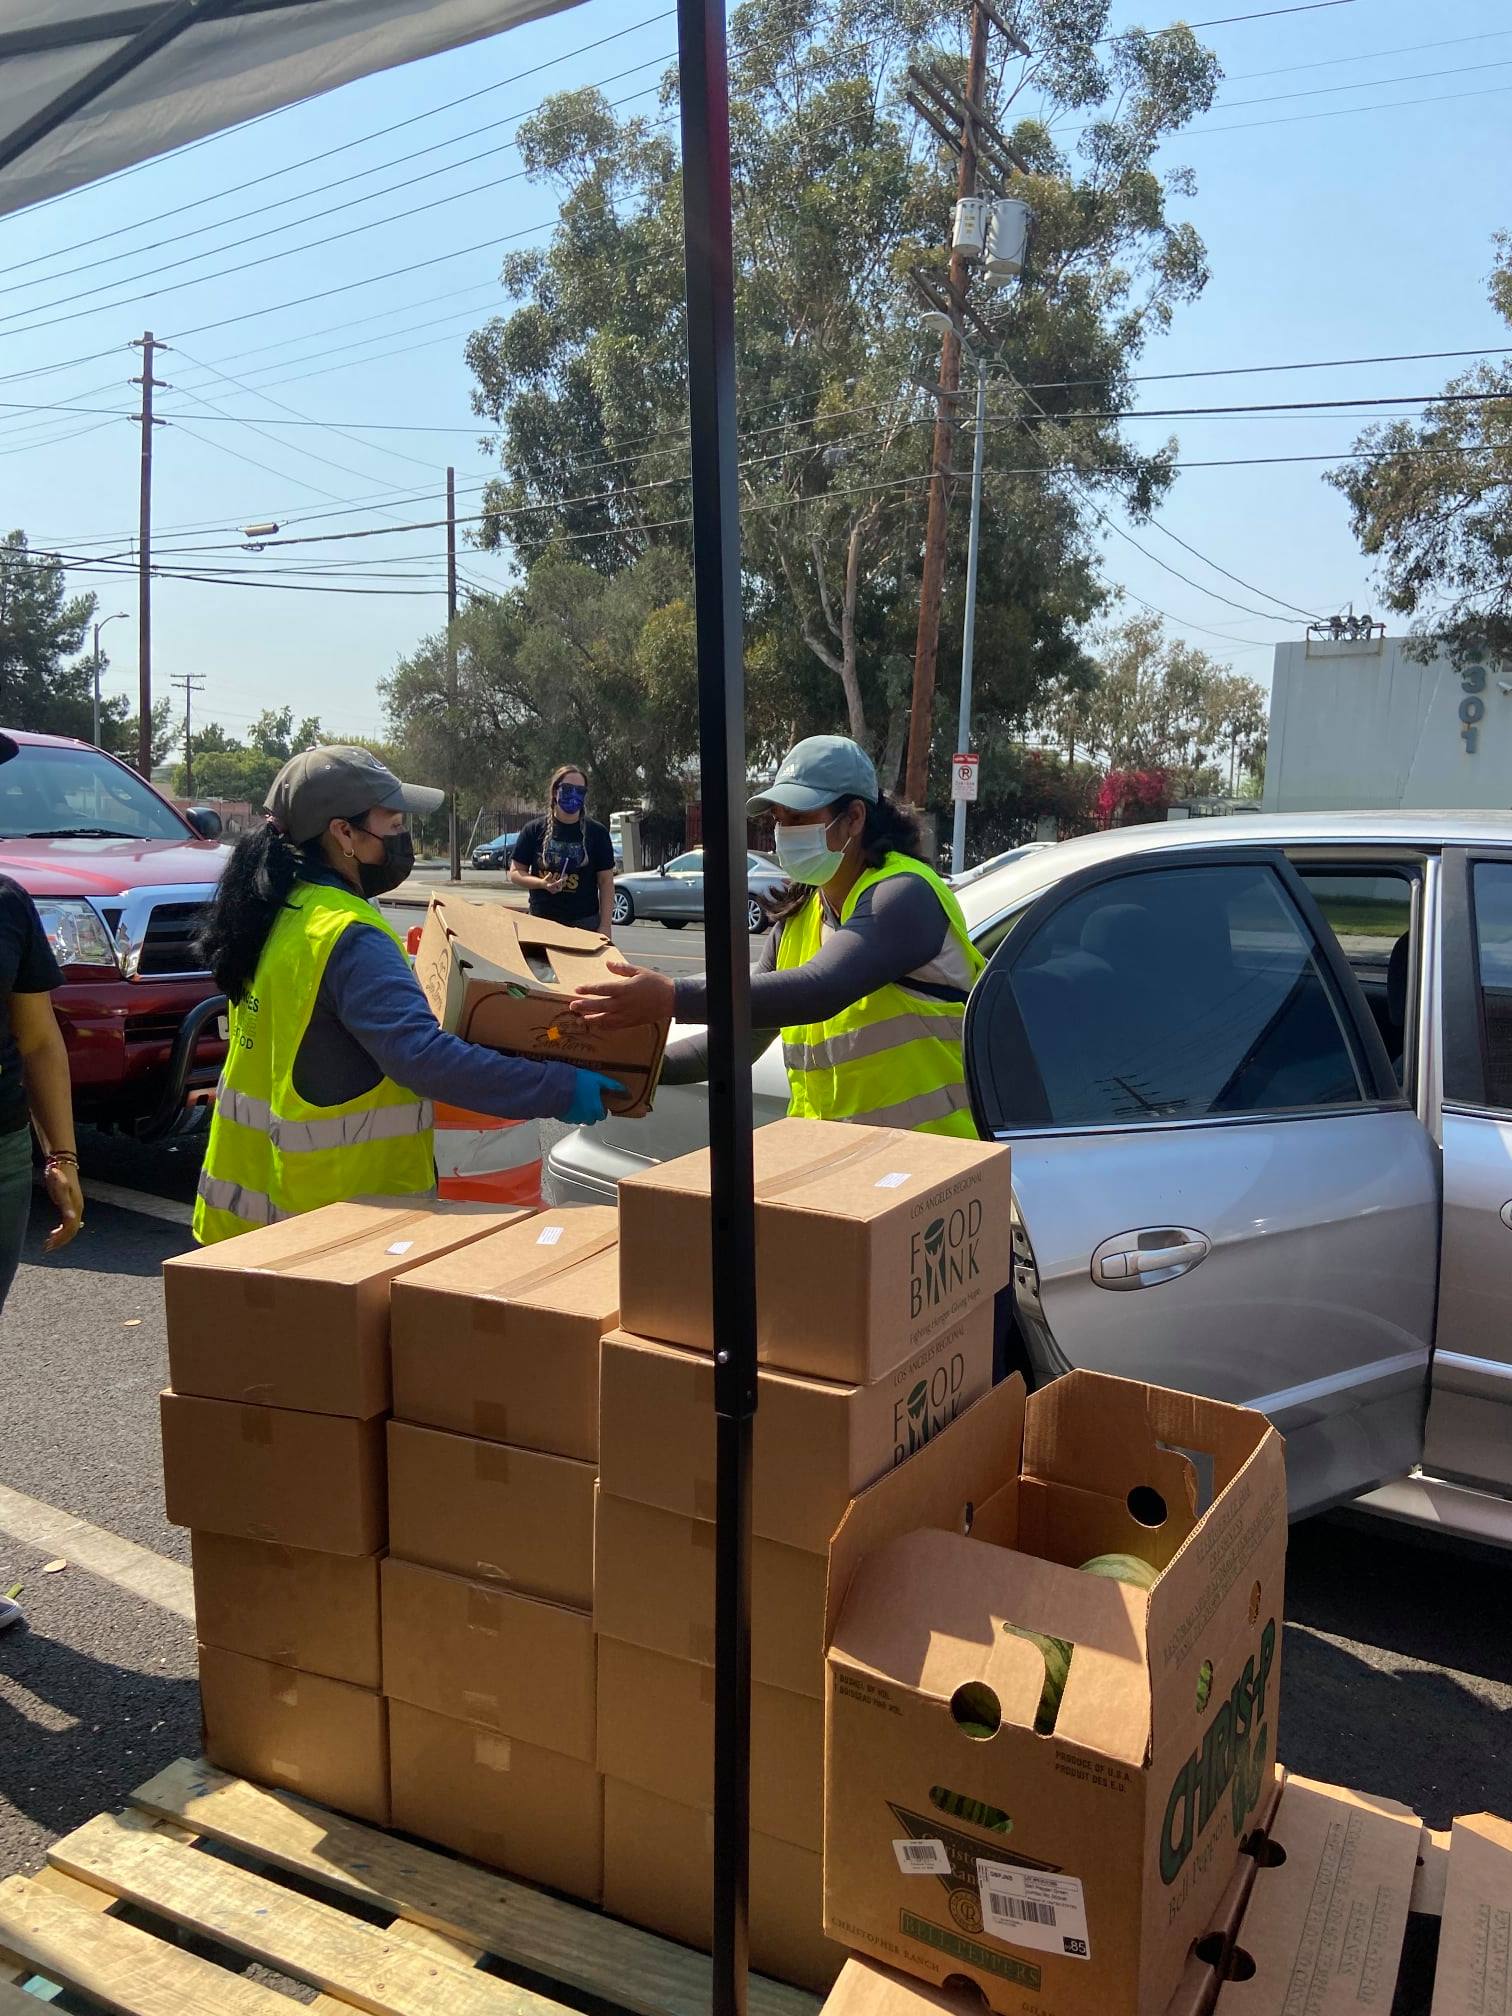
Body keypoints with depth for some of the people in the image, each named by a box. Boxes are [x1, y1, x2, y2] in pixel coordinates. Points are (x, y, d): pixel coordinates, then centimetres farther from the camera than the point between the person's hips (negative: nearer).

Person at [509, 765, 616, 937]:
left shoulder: (597, 833, 4)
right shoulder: (534, 830, 4)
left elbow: (606, 882, 3)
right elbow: (515, 872, 8)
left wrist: (605, 926, -4)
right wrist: (542, 883, -13)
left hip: (585, 923, -1)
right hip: (541, 921, 1)